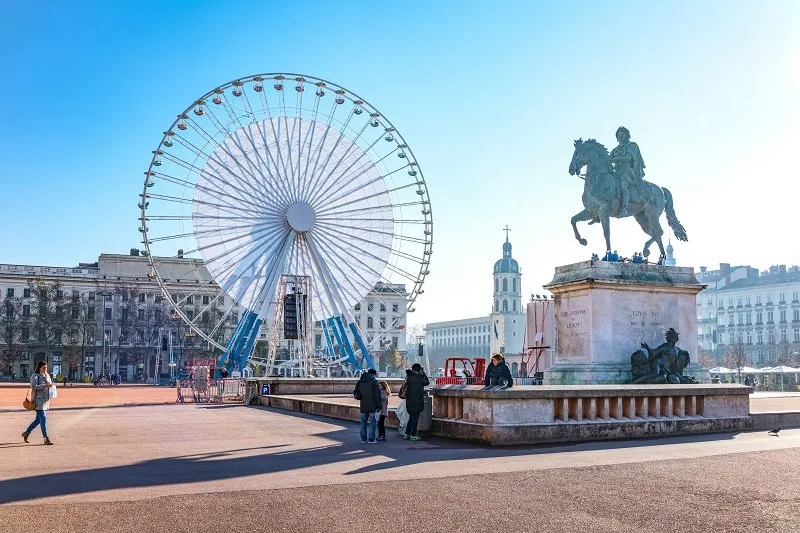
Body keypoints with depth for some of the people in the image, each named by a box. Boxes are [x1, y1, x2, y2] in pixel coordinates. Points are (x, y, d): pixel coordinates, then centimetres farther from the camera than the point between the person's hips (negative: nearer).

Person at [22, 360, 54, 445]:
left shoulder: (47, 376, 15)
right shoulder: (35, 376, -6)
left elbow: (50, 386, 23)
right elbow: (34, 387, -20)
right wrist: (45, 385, -28)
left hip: (46, 400, 8)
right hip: (38, 400, -8)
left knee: (38, 419, 15)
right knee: (43, 419, -10)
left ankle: (26, 433, 32)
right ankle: (46, 439, -8)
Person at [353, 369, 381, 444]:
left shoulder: (360, 381, 10)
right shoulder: (374, 381, -6)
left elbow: (355, 392, 10)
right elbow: (377, 394, -9)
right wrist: (379, 405, -6)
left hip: (363, 406, 5)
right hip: (372, 406, -5)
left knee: (363, 422, 11)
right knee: (372, 422, 2)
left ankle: (363, 439, 13)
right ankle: (371, 439, 0)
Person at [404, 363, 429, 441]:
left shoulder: (408, 377, 0)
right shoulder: (419, 378, -13)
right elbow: (427, 382, 3)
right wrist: (423, 373, 11)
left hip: (409, 401, 6)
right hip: (417, 401, -6)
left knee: (411, 417, 17)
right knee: (415, 418, 2)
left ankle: (407, 434, 18)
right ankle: (413, 435, 3)